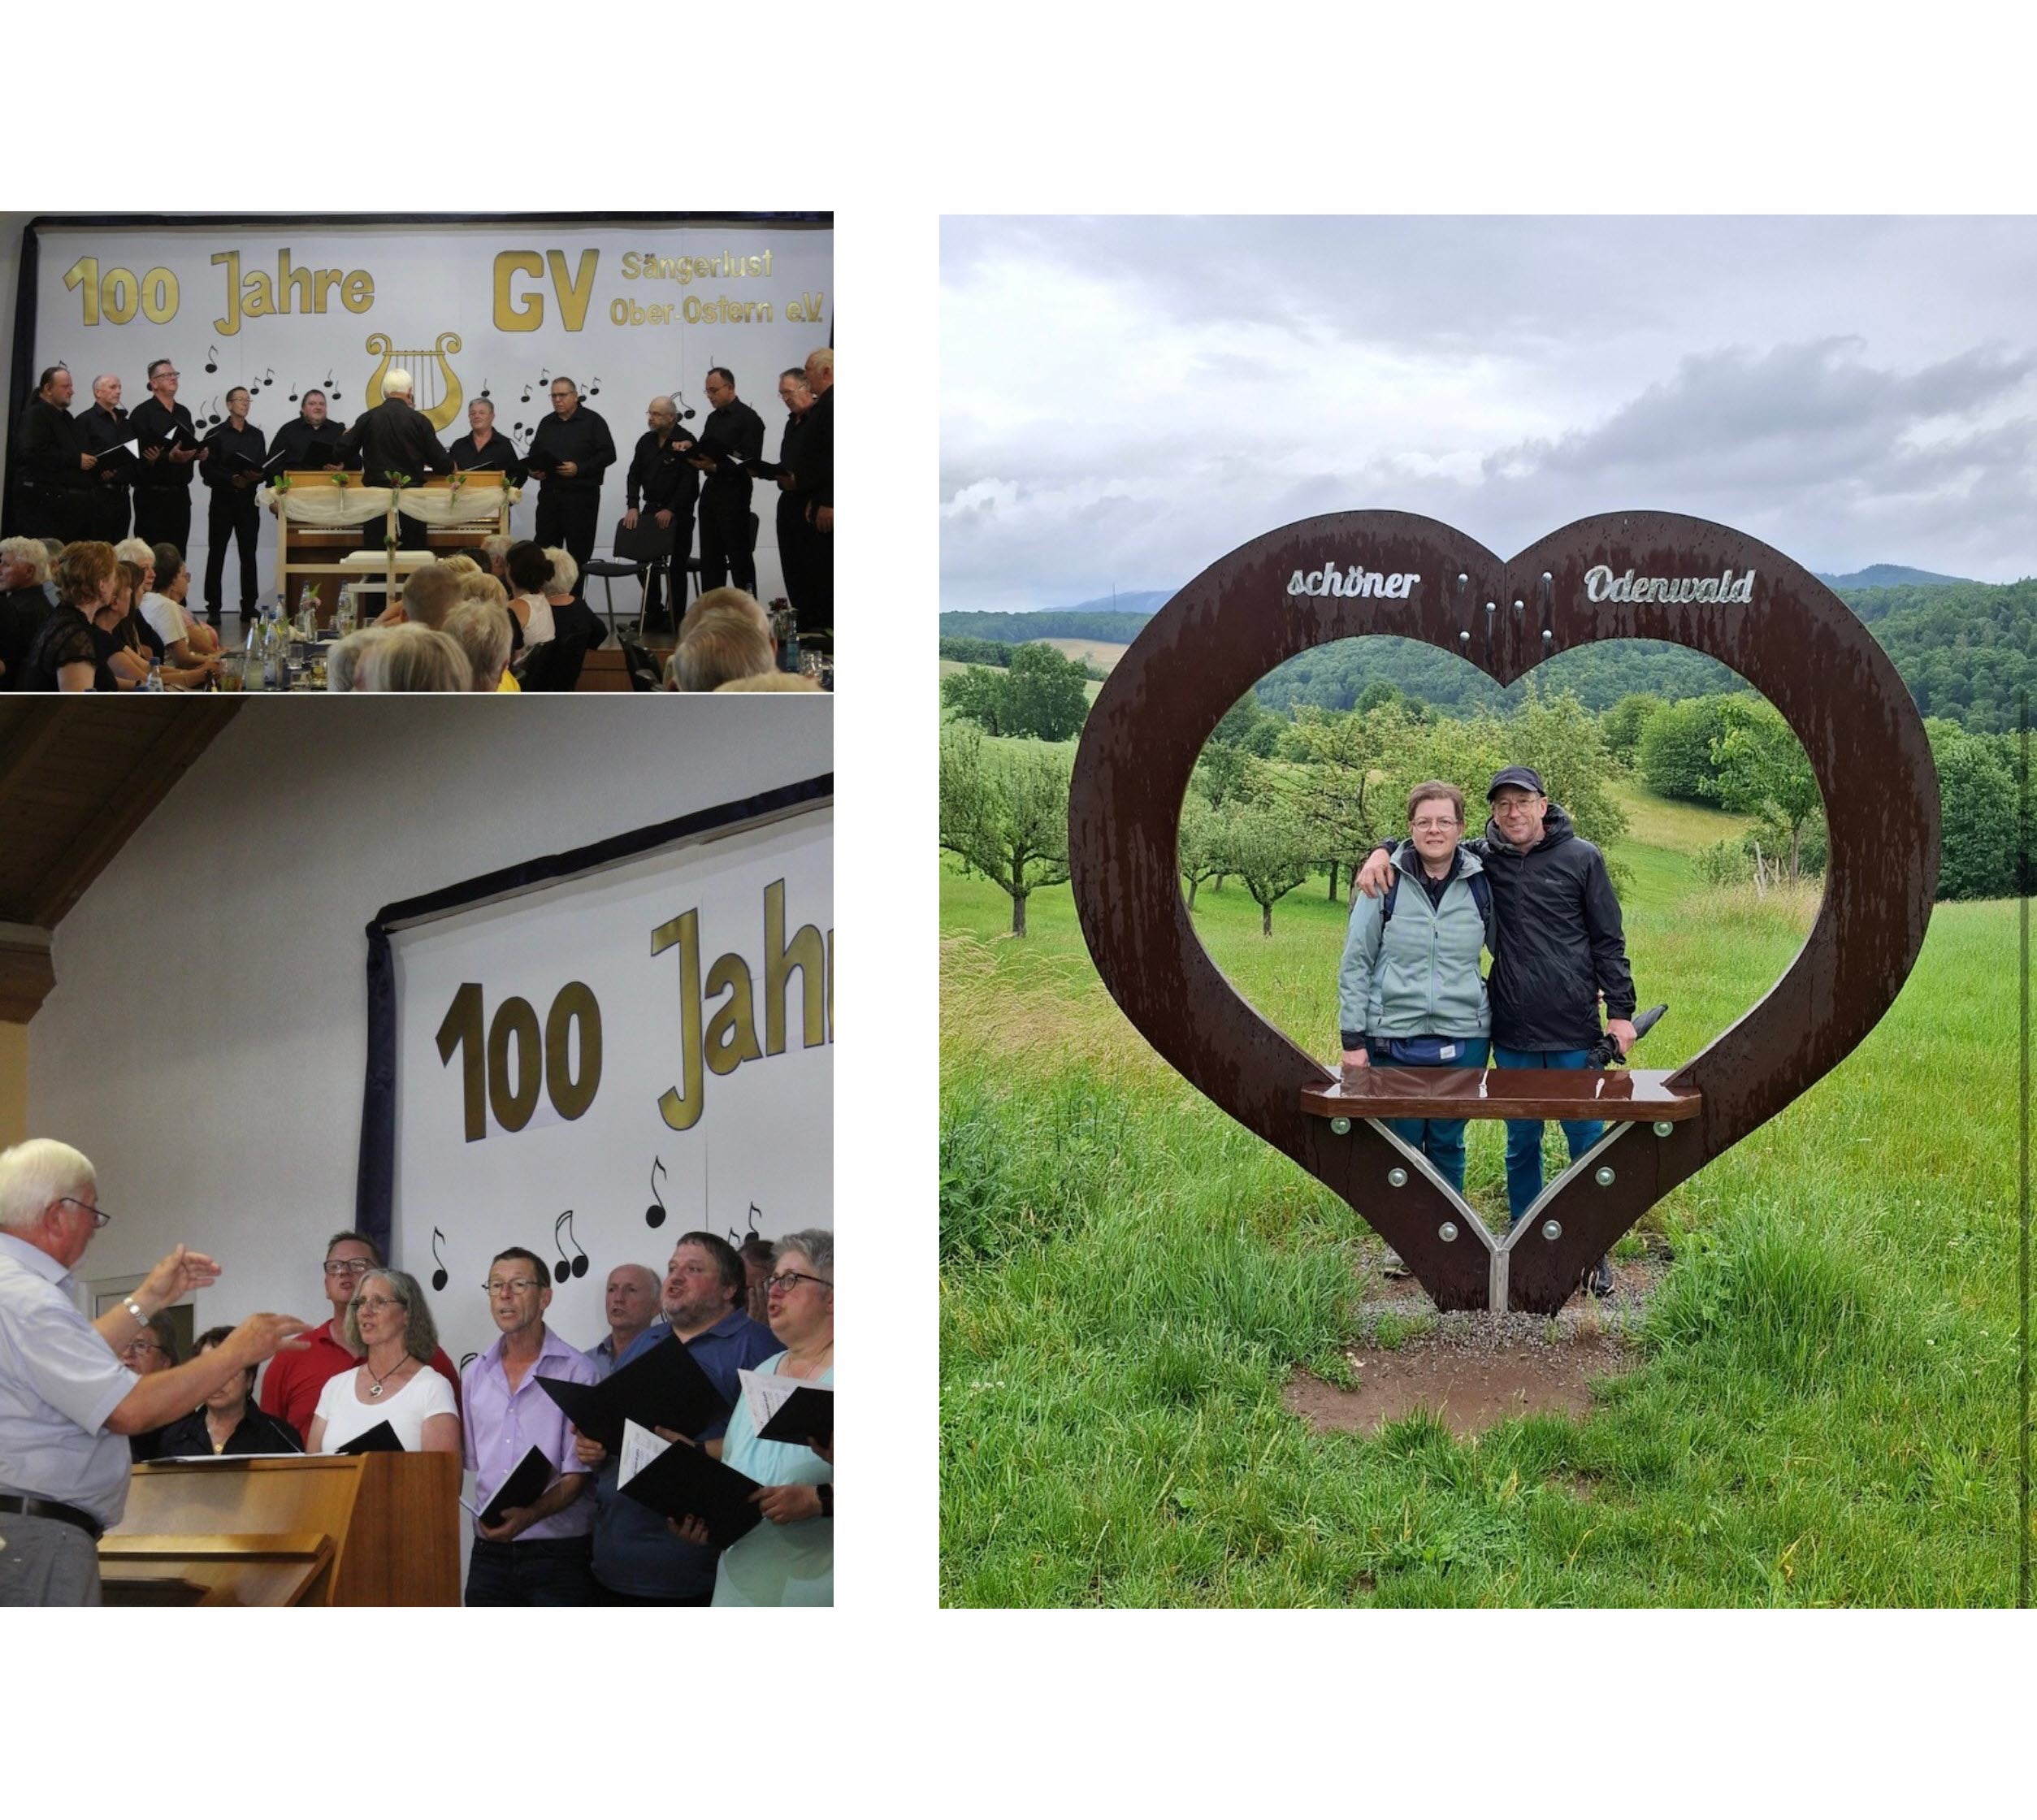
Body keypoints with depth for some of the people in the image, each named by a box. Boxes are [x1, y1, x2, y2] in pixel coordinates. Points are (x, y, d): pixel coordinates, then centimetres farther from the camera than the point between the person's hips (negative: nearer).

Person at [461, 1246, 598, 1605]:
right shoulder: (474, 1374, 11)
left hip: (558, 1552, -4)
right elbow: (468, 1462, 15)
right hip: (490, 1552, 5)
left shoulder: (577, 1370, -6)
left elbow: (579, 1472, -10)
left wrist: (531, 1514, -24)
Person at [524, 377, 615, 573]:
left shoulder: (592, 421, 0)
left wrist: (579, 469, -18)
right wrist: (534, 469, 1)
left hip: (581, 495, -5)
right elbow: (534, 454, 23)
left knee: (579, 551, -2)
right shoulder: (547, 423, 16)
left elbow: (608, 454, -7)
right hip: (549, 494, 5)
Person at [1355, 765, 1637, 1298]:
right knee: (1521, 1143, 11)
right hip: (1513, 1034, 2)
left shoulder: (1582, 858, 0)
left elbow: (1608, 940, 2)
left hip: (1575, 1033, -2)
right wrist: (1381, 851, -3)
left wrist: (1620, 1010, -2)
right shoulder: (1482, 858, 4)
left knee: (1586, 1140, 5)